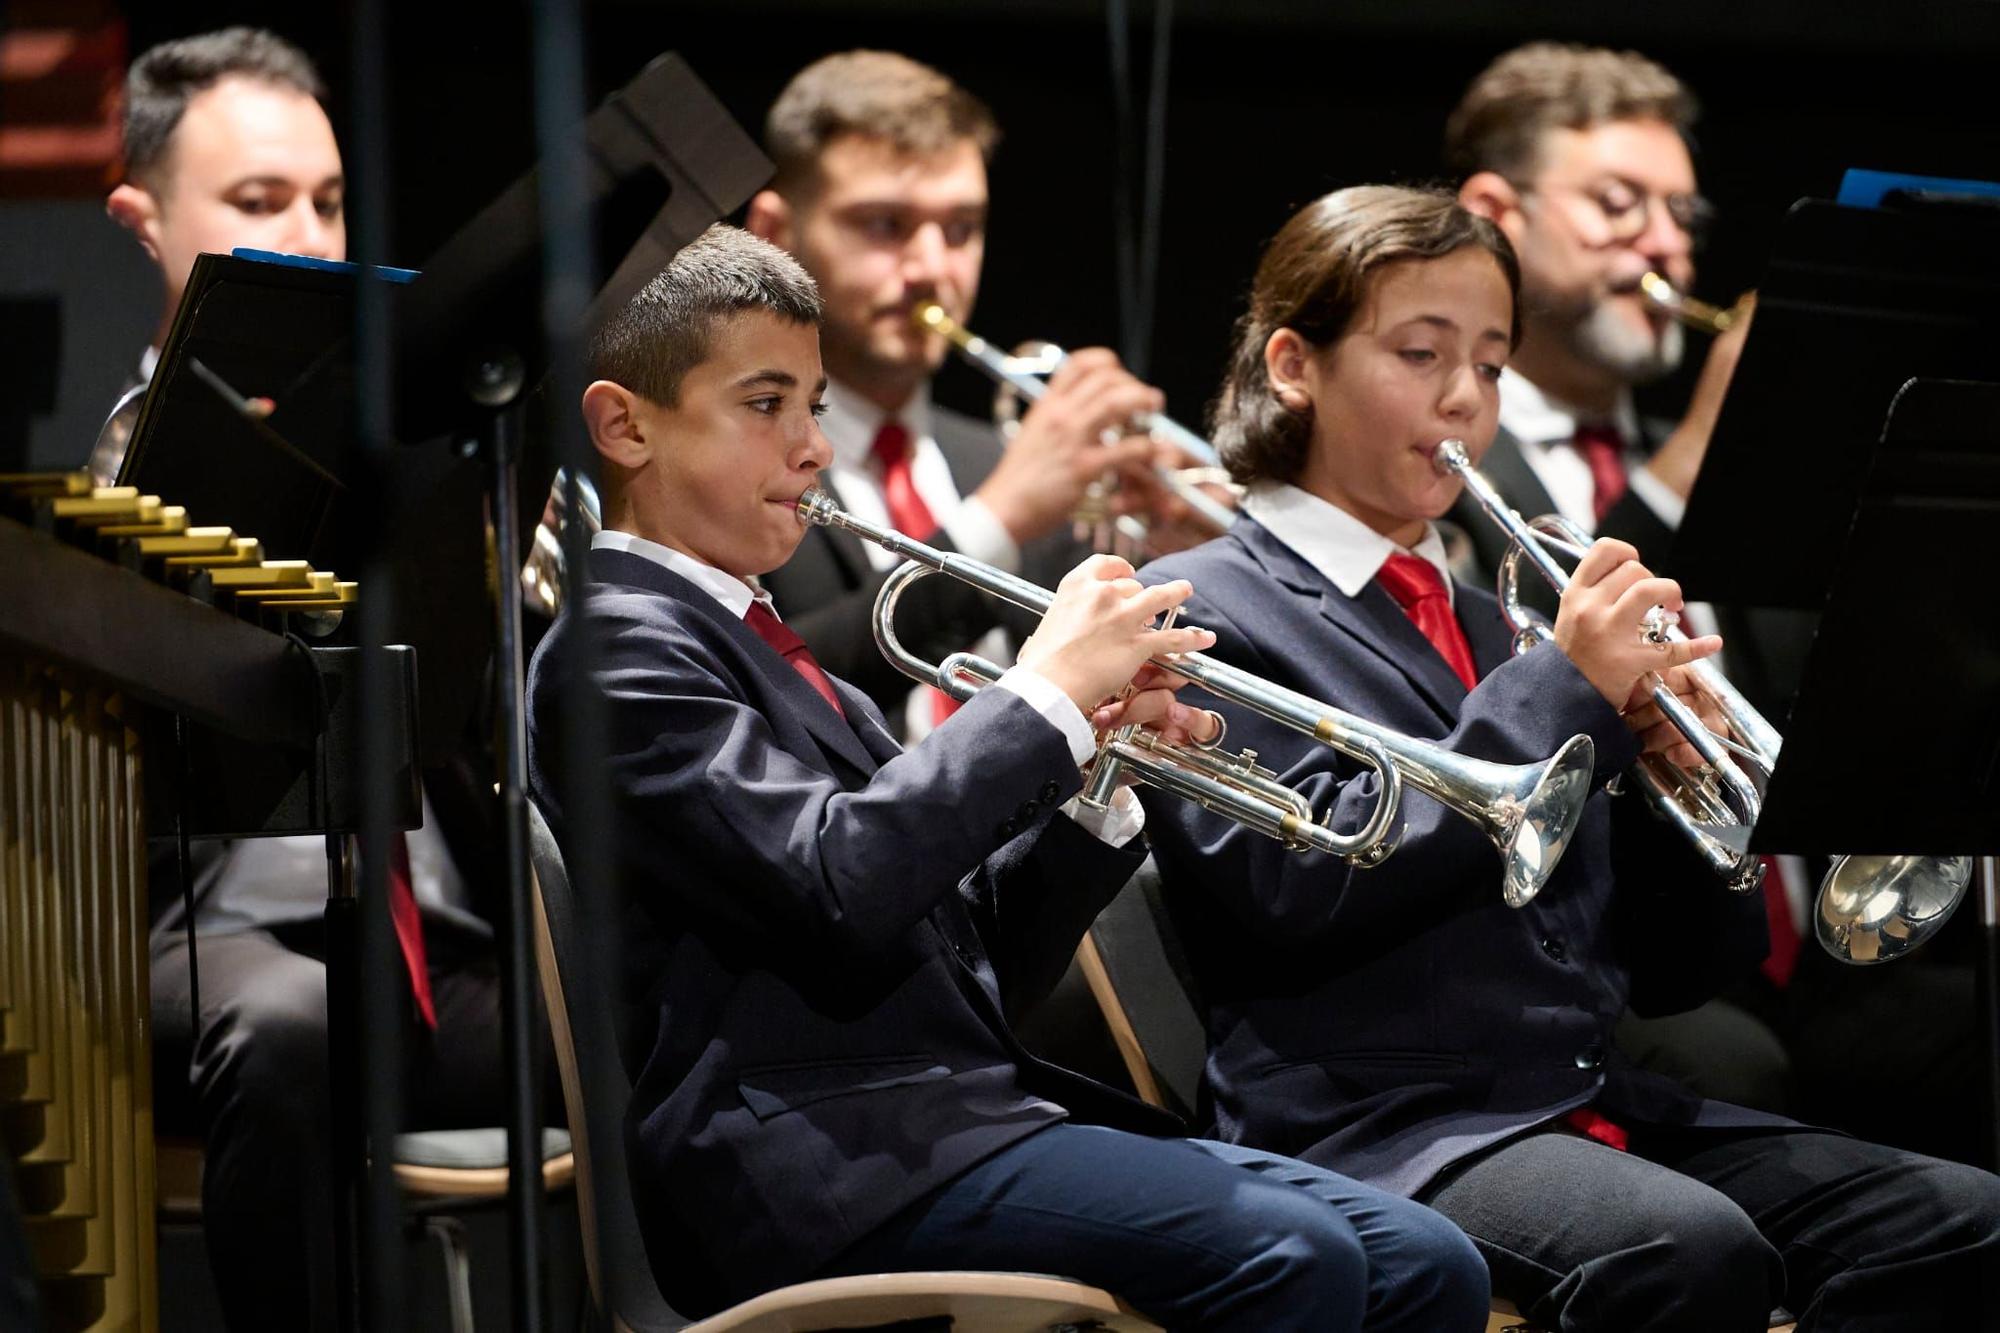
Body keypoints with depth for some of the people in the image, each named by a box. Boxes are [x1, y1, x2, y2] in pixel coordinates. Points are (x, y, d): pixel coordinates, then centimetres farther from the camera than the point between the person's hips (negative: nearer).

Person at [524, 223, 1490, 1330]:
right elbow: (835, 887, -21)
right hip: (812, 1160, -9)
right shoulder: (620, 644, -4)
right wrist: (1045, 695, -11)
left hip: (969, 1107, 9)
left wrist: (1096, 785, 7)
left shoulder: (764, 655, 25)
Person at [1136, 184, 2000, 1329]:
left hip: (1600, 1102, 7)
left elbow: (1668, 972, 21)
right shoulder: (1201, 609, 4)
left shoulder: (1489, 623, 24)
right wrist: (1562, 691, -12)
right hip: (1376, 1130, -7)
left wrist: (1678, 764, 1)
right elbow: (1297, 882, -14)